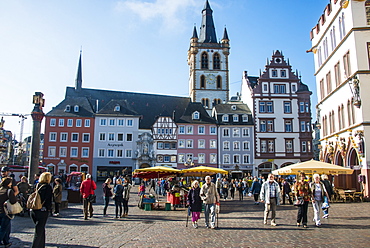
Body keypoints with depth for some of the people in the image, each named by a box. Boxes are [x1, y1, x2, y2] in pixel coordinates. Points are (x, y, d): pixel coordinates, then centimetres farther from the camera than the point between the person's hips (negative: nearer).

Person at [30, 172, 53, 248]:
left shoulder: (37, 186, 8)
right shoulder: (48, 187, -10)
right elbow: (49, 200, -11)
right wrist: (49, 210, -3)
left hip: (33, 211, 6)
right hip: (43, 211, -6)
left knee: (41, 229, 18)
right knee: (39, 231, 2)